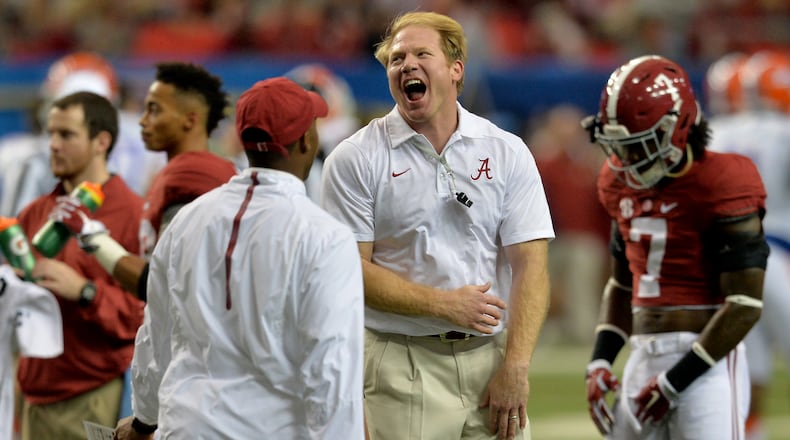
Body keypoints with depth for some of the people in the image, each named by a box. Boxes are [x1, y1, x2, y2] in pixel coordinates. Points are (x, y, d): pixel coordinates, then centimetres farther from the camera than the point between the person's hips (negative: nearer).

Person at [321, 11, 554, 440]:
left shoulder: (507, 154, 6)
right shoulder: (355, 159, 1)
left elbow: (530, 264, 1)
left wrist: (515, 367, -10)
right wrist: (443, 305, -12)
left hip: (493, 355, 2)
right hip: (405, 364, -2)